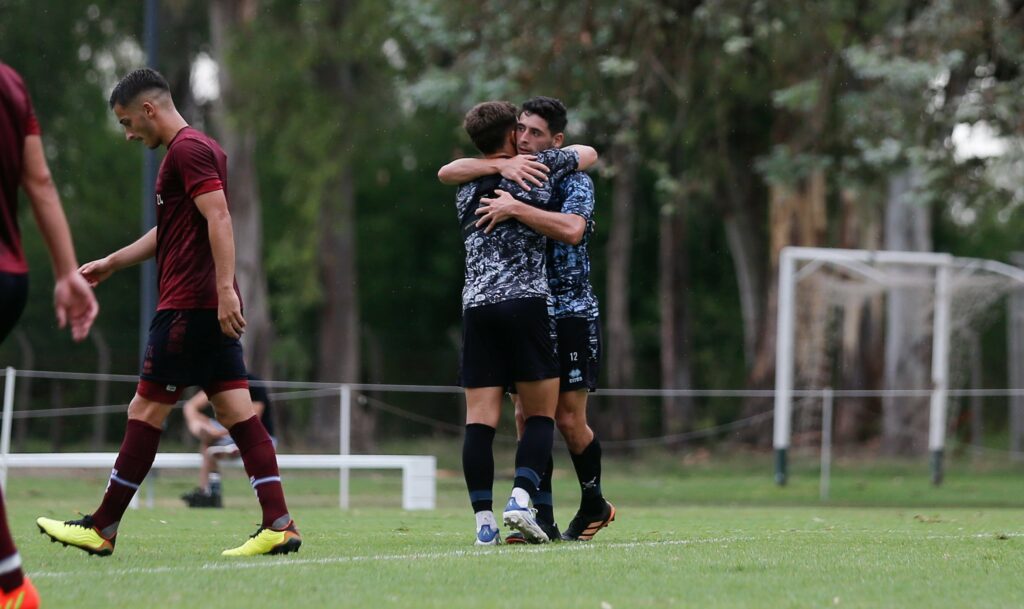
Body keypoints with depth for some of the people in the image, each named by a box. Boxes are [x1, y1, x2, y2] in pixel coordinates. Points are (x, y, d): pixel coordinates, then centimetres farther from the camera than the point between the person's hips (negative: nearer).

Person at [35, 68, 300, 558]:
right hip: (214, 309, 10)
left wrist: (225, 290, -27)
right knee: (237, 412, 2)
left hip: (189, 306, -10)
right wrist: (112, 263, 37)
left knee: (145, 411, -3)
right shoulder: (197, 149, 22)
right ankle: (279, 524, -6)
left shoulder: (188, 150, -9)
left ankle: (102, 528, 3)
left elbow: (219, 218, -21)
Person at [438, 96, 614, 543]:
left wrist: (515, 209, -30)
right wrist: (501, 166, -18)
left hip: (571, 313, -5)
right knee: (526, 414, -1)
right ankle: (541, 516, 1)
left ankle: (594, 504, 16)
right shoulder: (506, 175, 9)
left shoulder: (574, 181, -7)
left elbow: (571, 229, -26)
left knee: (568, 418, -3)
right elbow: (448, 172, -4)